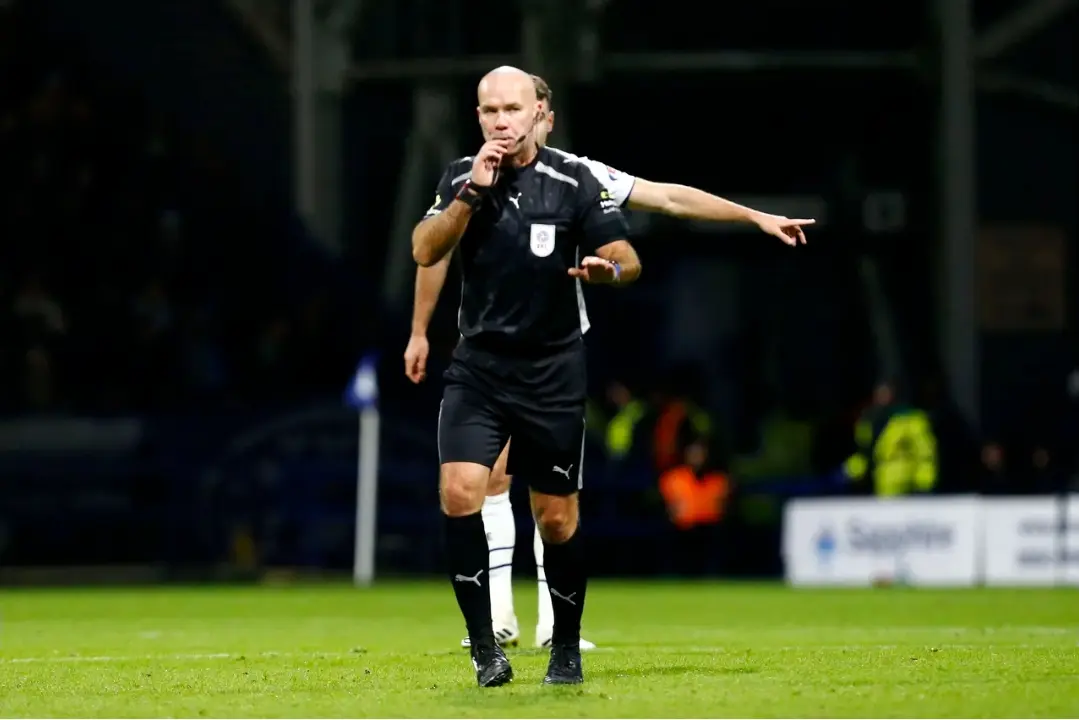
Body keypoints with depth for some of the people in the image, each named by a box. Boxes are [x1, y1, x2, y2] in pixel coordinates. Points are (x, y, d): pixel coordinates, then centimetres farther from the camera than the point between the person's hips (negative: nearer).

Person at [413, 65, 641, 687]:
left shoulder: (573, 183, -6)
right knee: (460, 491, -18)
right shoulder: (461, 178, 2)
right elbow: (425, 252, -8)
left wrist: (608, 267, -31)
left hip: (553, 373, -1)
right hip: (478, 364, 1)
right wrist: (473, 192, -18)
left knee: (558, 518, 4)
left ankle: (566, 649, 23)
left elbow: (627, 257, -7)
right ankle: (485, 646, -12)